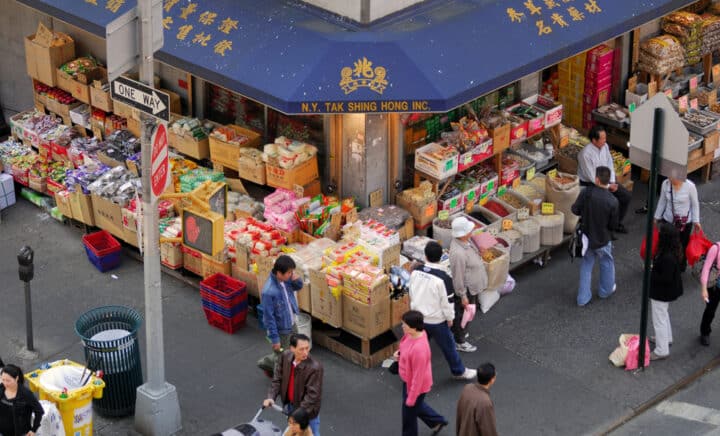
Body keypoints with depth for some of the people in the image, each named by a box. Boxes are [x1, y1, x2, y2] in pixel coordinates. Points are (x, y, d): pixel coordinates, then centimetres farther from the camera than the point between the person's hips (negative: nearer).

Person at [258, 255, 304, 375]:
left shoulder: (285, 279, -13)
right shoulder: (269, 292, -34)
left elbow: (298, 287, 8)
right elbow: (269, 317, -26)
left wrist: (296, 279, -17)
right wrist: (274, 338, -19)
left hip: (291, 324, 7)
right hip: (280, 330, -7)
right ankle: (265, 363, 42)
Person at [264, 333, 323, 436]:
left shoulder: (315, 367, -32)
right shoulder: (285, 356, -15)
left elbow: (312, 394, -30)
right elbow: (277, 379, -5)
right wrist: (271, 397, -17)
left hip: (308, 410, -6)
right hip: (289, 405, 6)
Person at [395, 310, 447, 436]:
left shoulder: (419, 348, -40)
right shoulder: (415, 333, -13)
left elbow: (418, 377, -31)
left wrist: (411, 398, -22)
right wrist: (400, 353, -6)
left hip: (416, 385, -9)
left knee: (409, 413, 16)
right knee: (416, 406, 33)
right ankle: (437, 421, 53)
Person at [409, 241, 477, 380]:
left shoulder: (416, 271, -10)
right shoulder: (443, 278, -27)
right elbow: (447, 301, -19)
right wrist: (450, 318, -2)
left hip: (418, 317, 4)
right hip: (436, 321, -4)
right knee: (448, 346, 16)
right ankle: (459, 371, 33)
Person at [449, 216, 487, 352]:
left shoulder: (465, 241, -8)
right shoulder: (458, 253, -38)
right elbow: (458, 277, -29)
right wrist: (463, 296, -21)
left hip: (472, 286, 9)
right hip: (466, 289, -9)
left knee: (464, 313, 29)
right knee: (463, 314, 12)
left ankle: (458, 332, 51)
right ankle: (459, 342, 32)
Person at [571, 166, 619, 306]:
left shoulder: (586, 192, -20)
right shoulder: (612, 201, -23)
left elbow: (575, 210, -8)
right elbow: (613, 225, -14)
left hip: (586, 237, 2)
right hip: (602, 240, -2)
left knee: (586, 266, 19)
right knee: (607, 263, 25)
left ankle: (583, 297, 23)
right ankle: (606, 290, 44)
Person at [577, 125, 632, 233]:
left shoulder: (605, 146, -6)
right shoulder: (586, 154, -27)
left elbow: (610, 165, 6)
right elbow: (592, 177, -23)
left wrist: (612, 182, -6)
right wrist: (608, 186, -17)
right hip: (590, 184, -7)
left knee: (627, 196, -1)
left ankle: (617, 223, 17)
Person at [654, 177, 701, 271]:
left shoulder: (690, 186, -22)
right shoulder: (665, 184, -13)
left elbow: (695, 204, -8)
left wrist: (696, 221, -6)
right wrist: (657, 217, 10)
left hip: (685, 222, -2)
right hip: (668, 220, 2)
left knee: (683, 245, 14)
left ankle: (681, 268, 36)